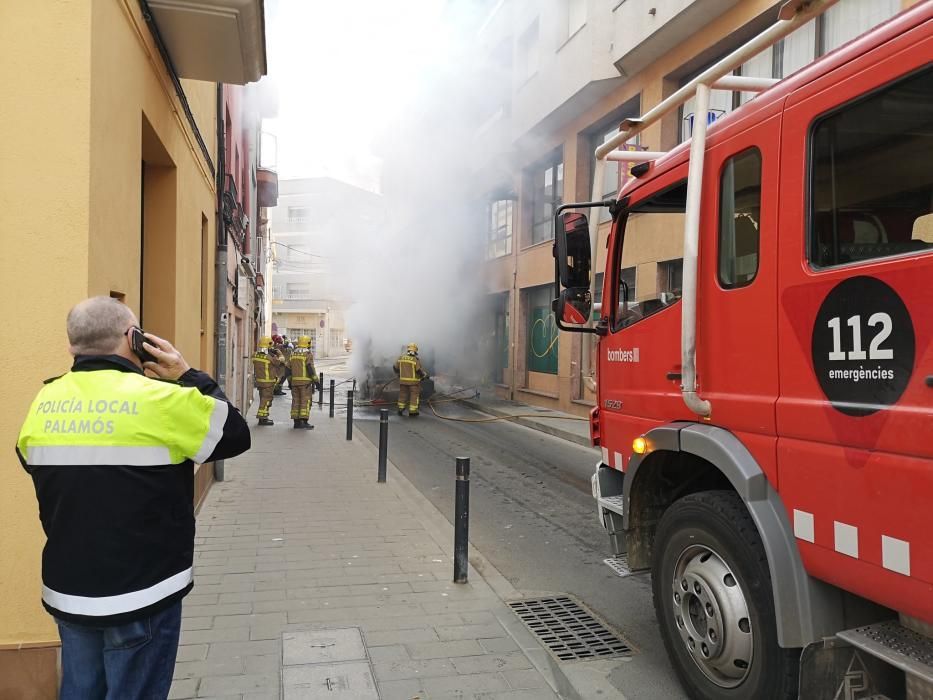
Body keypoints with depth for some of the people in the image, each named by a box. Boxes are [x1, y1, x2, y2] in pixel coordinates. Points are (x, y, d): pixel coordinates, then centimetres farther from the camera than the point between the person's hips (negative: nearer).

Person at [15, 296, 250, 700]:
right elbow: (236, 435, -8)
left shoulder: (43, 403, -1)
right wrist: (188, 376, -2)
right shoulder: (159, 399, -20)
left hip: (67, 591, 6)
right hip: (142, 594, -6)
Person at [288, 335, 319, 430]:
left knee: (296, 401, 8)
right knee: (305, 401, -5)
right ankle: (304, 422, -11)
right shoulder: (308, 354, -7)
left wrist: (290, 381, 20)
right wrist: (316, 380, -12)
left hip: (295, 381, 6)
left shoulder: (293, 354, 13)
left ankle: (297, 422, 9)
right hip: (305, 381, -6)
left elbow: (288, 369, 13)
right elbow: (310, 368, -16)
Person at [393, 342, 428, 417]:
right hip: (413, 381, -4)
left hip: (403, 380, 5)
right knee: (414, 396, 6)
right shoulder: (416, 360, -15)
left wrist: (399, 373, 26)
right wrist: (424, 375, 2)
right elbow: (419, 370, -17)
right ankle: (412, 412, 7)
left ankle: (400, 410, 24)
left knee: (403, 395, 18)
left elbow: (395, 367, 8)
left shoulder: (401, 358, 0)